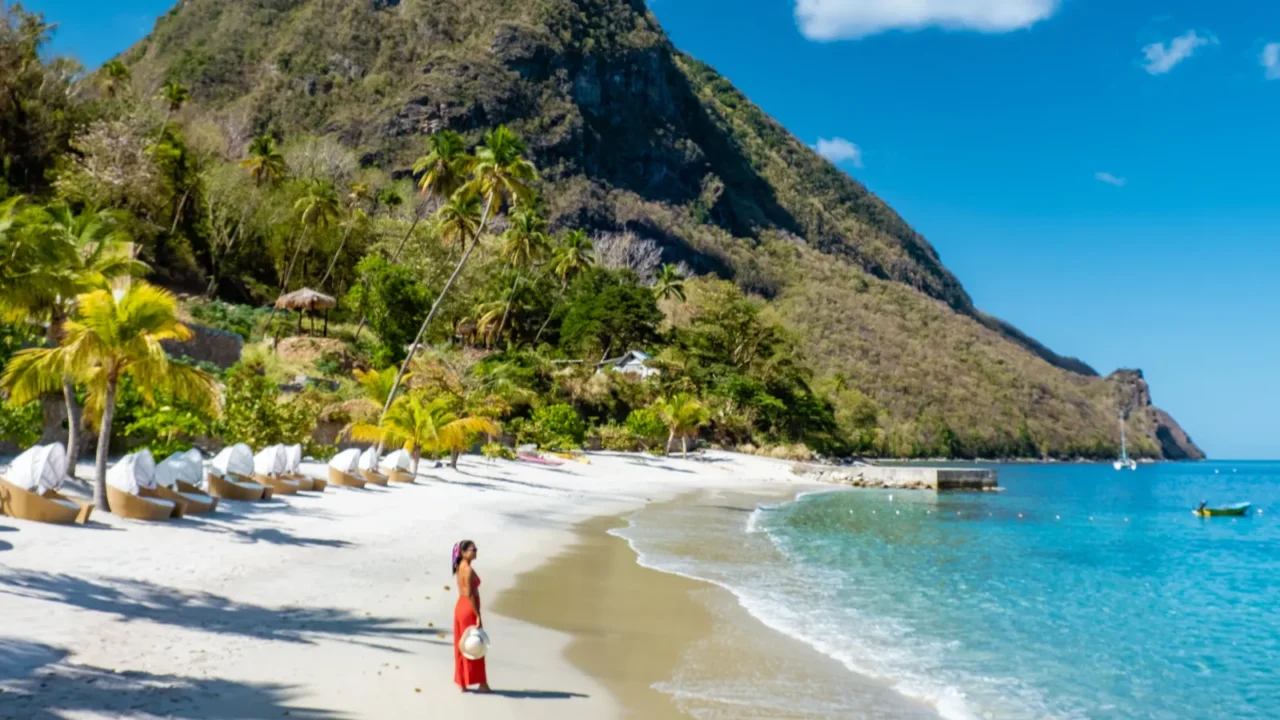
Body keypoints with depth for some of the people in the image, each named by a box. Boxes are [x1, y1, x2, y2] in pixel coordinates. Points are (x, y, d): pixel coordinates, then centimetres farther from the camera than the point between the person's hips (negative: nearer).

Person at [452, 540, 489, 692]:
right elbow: (470, 595, -22)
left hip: (460, 607, 9)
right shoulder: (469, 570, -20)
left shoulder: (460, 567, 9)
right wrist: (478, 616, -20)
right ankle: (481, 682, 9)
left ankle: (462, 682, 19)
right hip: (469, 610, -9)